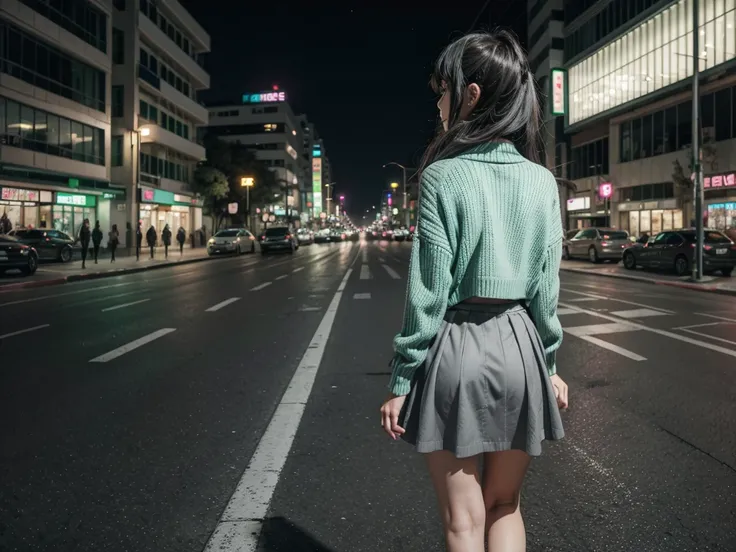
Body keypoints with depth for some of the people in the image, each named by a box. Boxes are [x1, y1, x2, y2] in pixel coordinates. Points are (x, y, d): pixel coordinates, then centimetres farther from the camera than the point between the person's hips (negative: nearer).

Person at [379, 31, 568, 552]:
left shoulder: (443, 175, -11)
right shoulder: (542, 181, 2)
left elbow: (428, 291, -13)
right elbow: (546, 286, 5)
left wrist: (402, 380, -6)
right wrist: (549, 363, 16)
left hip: (457, 348, -4)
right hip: (519, 348, 5)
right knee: (505, 506, 21)